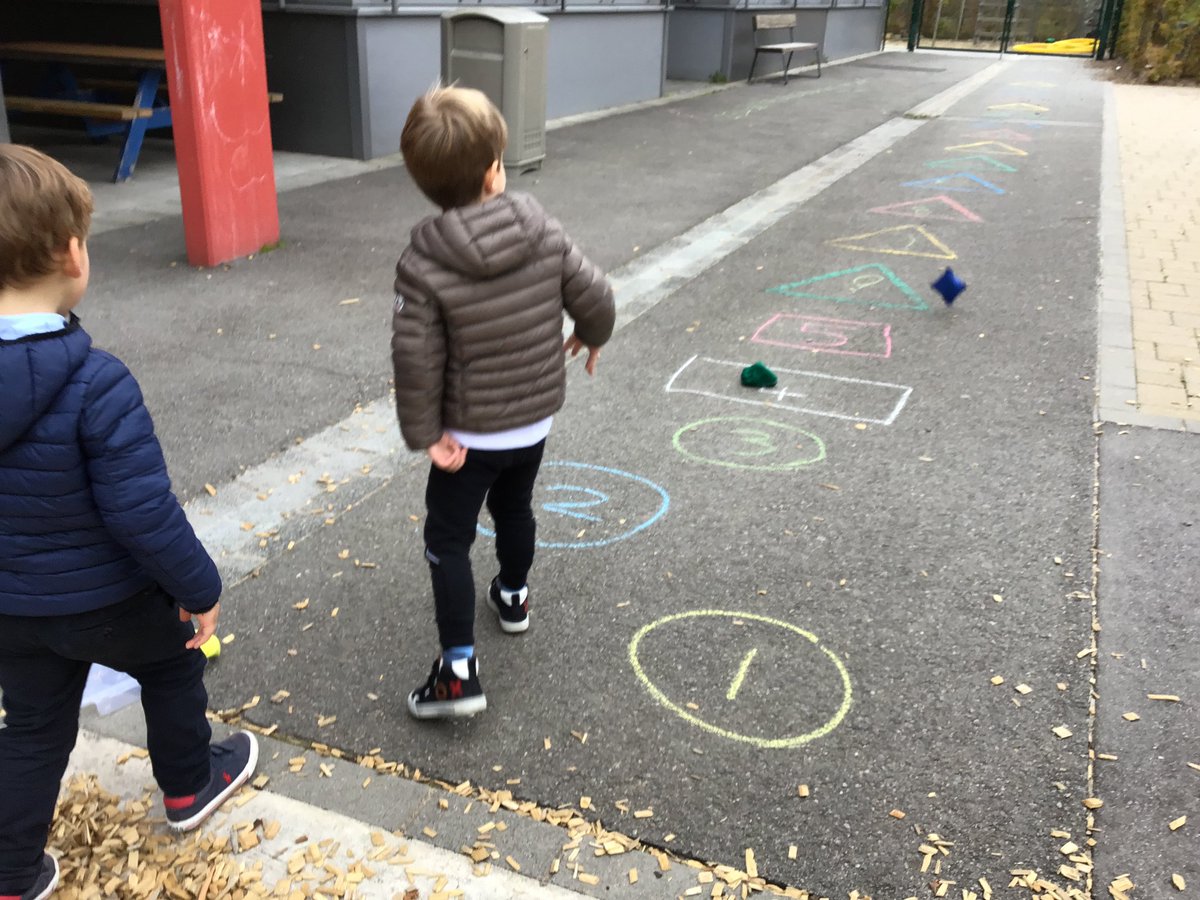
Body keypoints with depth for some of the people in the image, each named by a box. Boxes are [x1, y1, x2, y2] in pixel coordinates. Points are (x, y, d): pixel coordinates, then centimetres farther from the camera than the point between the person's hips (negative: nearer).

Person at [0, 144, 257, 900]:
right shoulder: (96, 383, -30)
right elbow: (144, 514, -28)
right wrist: (200, 588, -12)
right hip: (108, 600, -5)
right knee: (173, 666, 25)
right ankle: (189, 787, 46)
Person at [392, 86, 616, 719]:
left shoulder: (423, 263, -22)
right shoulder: (543, 232, -13)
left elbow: (416, 360, -22)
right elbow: (595, 298, -6)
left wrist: (424, 433, -10)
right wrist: (591, 337, 16)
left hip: (468, 433, -4)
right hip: (534, 420, 4)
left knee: (448, 540, 8)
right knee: (514, 507, 28)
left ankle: (458, 671, 5)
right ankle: (513, 597, 51)